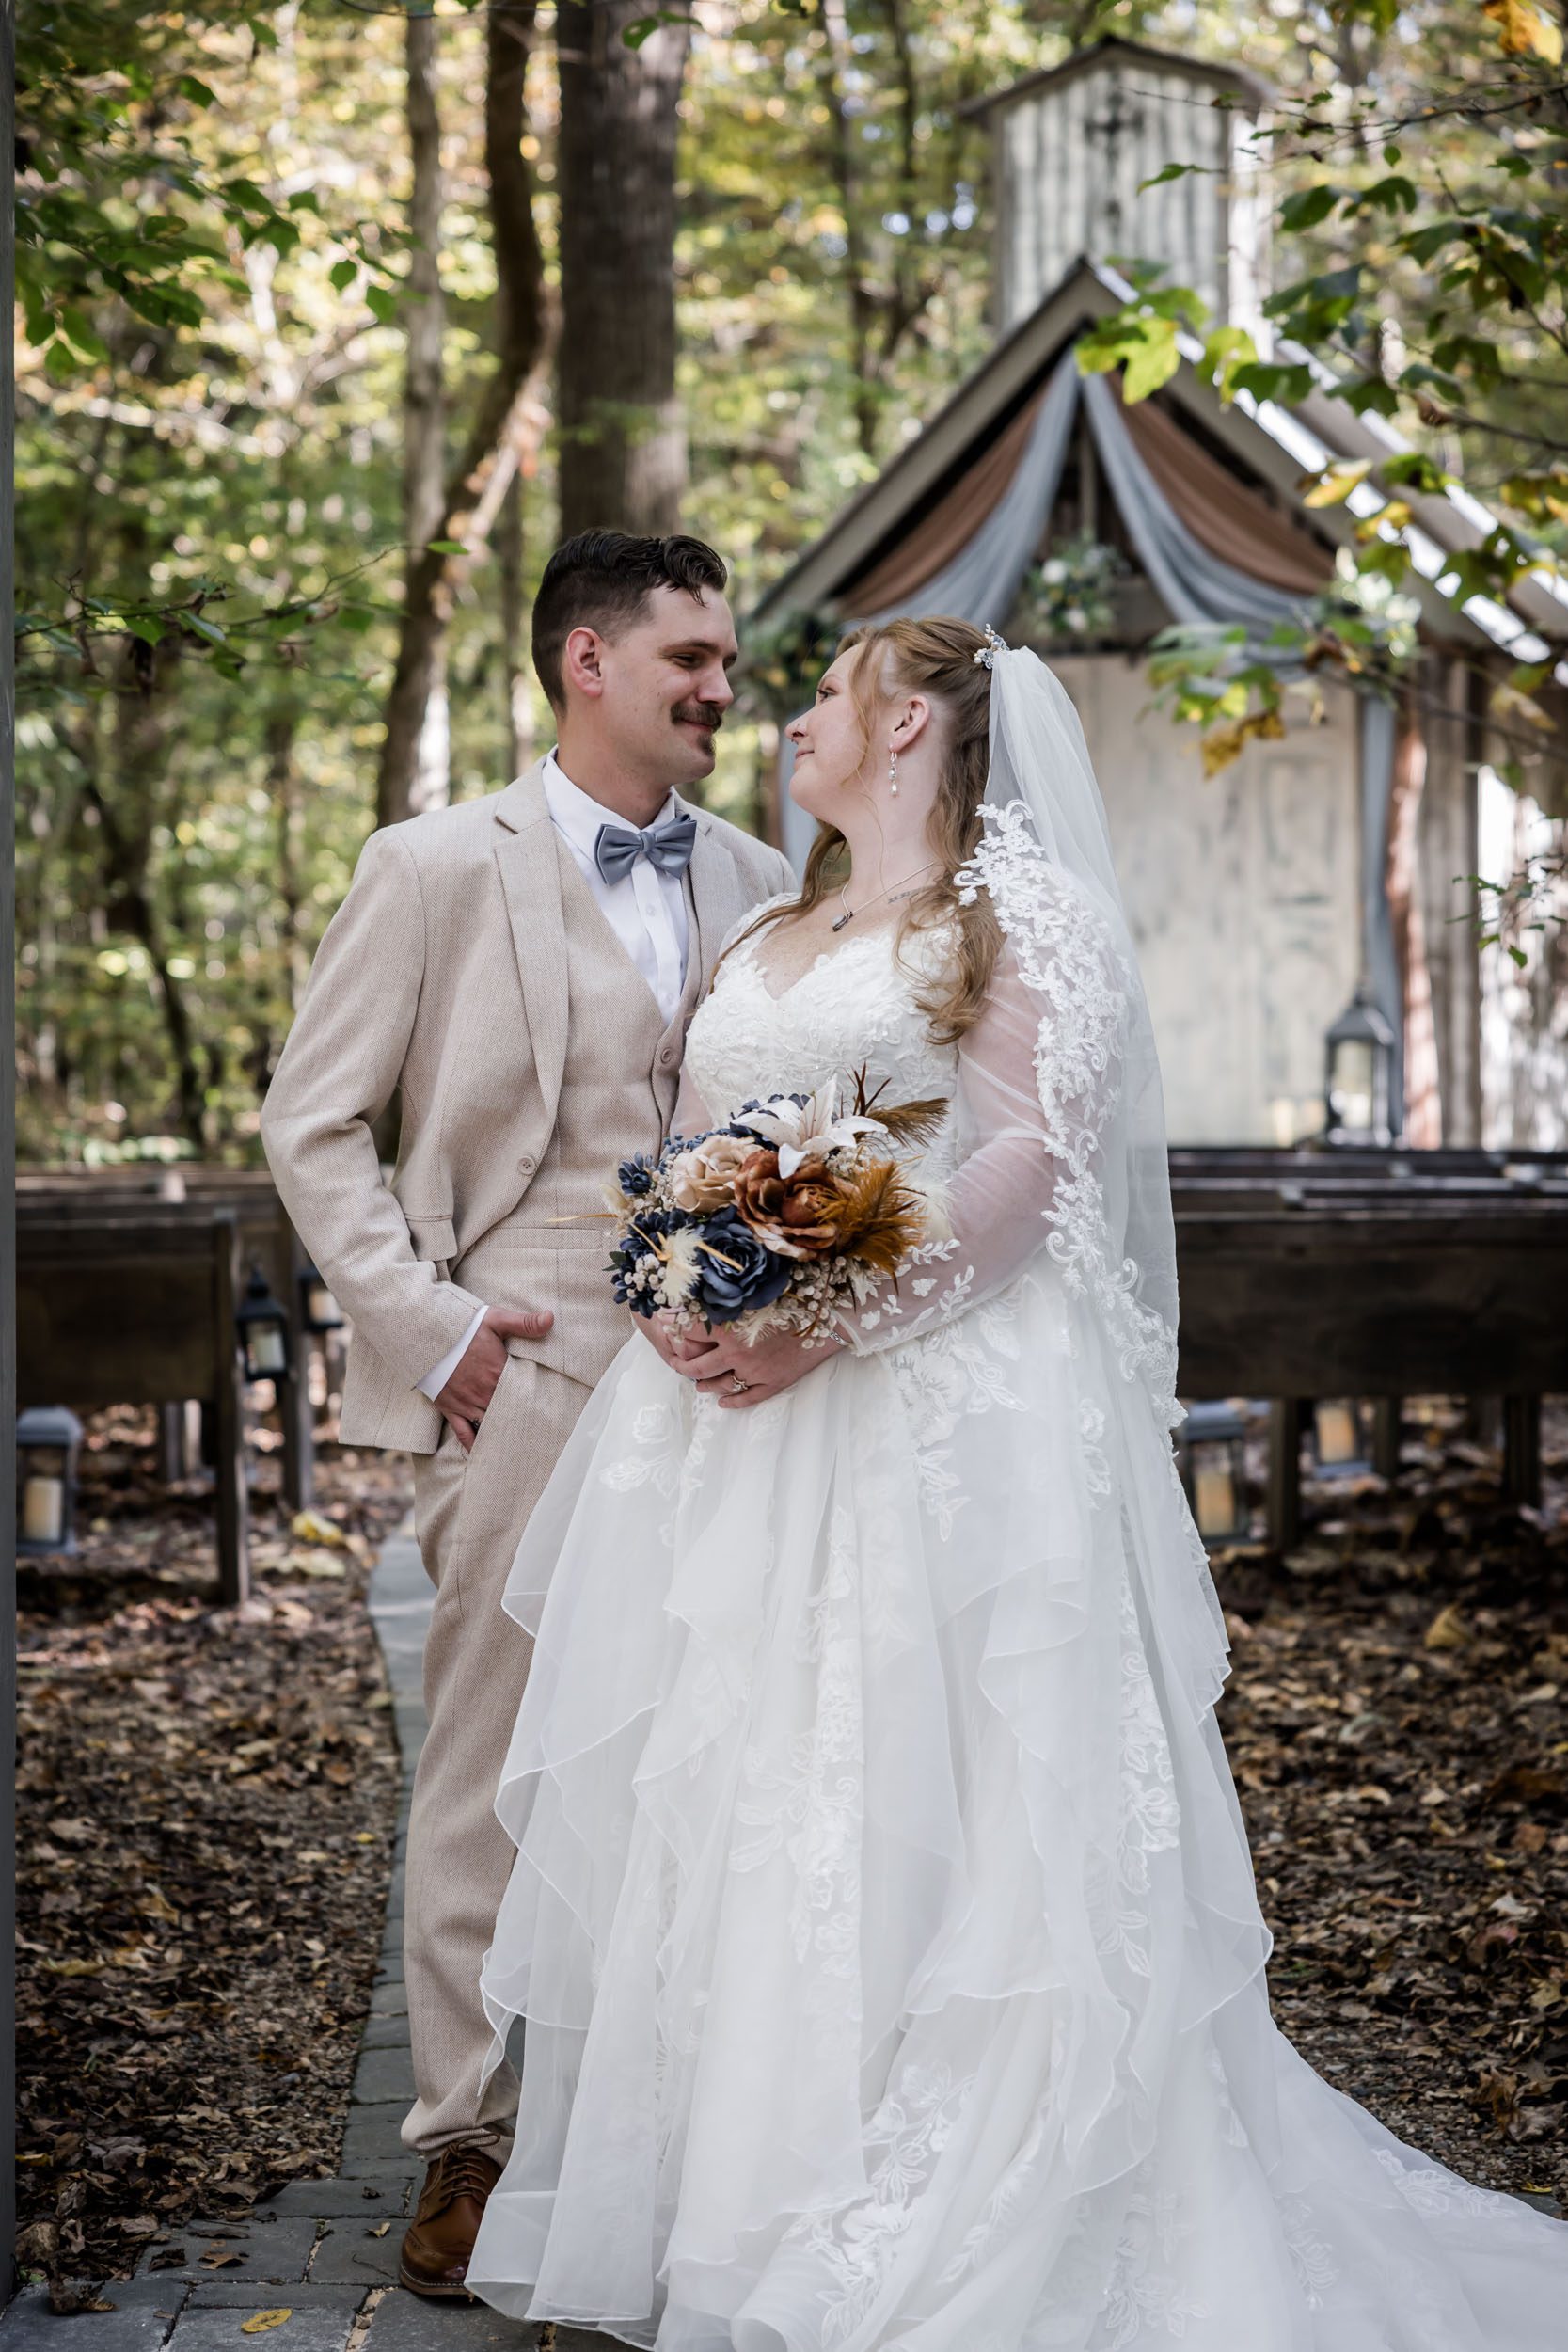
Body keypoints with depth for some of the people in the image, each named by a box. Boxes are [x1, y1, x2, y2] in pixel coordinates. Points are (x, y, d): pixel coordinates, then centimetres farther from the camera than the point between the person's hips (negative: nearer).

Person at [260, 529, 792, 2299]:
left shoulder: (759, 888, 12)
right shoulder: (440, 869, 0)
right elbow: (311, 1125, 1)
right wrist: (428, 1328, -7)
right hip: (526, 1371, -4)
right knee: (495, 1768, 0)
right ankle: (470, 2145, 11)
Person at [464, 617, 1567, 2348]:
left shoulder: (1015, 906, -2)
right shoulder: (765, 939, 21)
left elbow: (1037, 1150, -12)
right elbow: (687, 1163, 20)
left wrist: (831, 1323, -20)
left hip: (942, 1418, -7)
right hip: (734, 1433, 7)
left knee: (912, 1804, -7)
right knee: (720, 1801, 5)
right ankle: (715, 2209, 14)